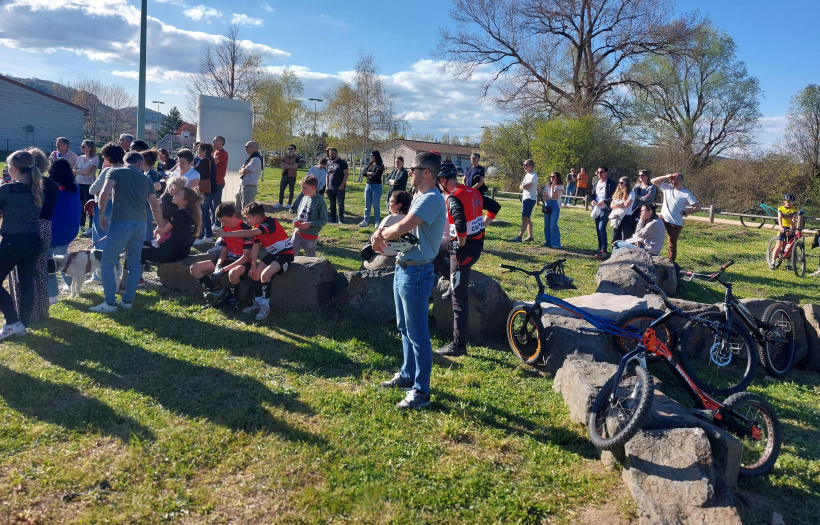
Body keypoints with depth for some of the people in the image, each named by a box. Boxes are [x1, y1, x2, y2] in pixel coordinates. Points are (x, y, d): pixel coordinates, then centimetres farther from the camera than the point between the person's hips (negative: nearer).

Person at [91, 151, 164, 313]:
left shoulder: (115, 172, 5)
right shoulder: (146, 179, 14)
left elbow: (105, 193, -12)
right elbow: (155, 206, 15)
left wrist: (101, 214, -2)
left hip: (121, 223, -4)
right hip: (140, 224, 4)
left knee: (107, 262, 3)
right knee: (134, 263, 13)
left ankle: (110, 303, -1)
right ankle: (128, 300, 16)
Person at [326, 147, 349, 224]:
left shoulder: (342, 163, -3)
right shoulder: (329, 162, 14)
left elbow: (346, 174, -8)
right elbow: (327, 175, 19)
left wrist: (342, 185, -15)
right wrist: (327, 186, 11)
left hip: (339, 188, -5)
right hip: (330, 188, 5)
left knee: (340, 204, -4)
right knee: (332, 204, 10)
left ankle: (341, 219, 0)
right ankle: (333, 218, 17)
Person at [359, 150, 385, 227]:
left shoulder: (380, 166, -7)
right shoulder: (370, 164, 12)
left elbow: (376, 175, -18)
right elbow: (364, 172, 3)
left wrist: (368, 174, -2)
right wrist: (371, 173, -12)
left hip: (376, 186, -6)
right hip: (368, 185, 6)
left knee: (376, 205, -2)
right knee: (367, 205, 9)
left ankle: (377, 222, 4)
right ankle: (366, 220, 15)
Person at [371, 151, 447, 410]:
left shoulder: (432, 199, -20)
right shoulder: (420, 197, 13)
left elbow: (401, 228, -28)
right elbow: (399, 223, 14)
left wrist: (381, 234, -8)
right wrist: (381, 232, -7)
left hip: (416, 274, -11)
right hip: (403, 269, 11)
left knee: (418, 335, -2)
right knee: (405, 329, 21)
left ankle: (421, 391, 8)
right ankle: (407, 375, 37)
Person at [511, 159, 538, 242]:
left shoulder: (533, 175, -13)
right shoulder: (527, 175, 18)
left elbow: (527, 187, -23)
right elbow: (520, 186, 13)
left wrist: (523, 186, -3)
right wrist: (524, 186, -7)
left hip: (530, 199, -10)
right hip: (525, 198, 10)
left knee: (524, 218, -13)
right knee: (527, 218, 13)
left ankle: (520, 236, -16)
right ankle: (530, 236, 19)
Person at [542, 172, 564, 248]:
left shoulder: (560, 186, 0)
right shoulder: (548, 186, 15)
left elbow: (554, 196, -11)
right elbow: (545, 197, 9)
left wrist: (553, 187, -6)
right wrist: (551, 197, -7)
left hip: (555, 205, -5)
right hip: (547, 205, 6)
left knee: (553, 225, -13)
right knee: (547, 225, 3)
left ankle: (555, 243, -11)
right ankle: (548, 242, 10)